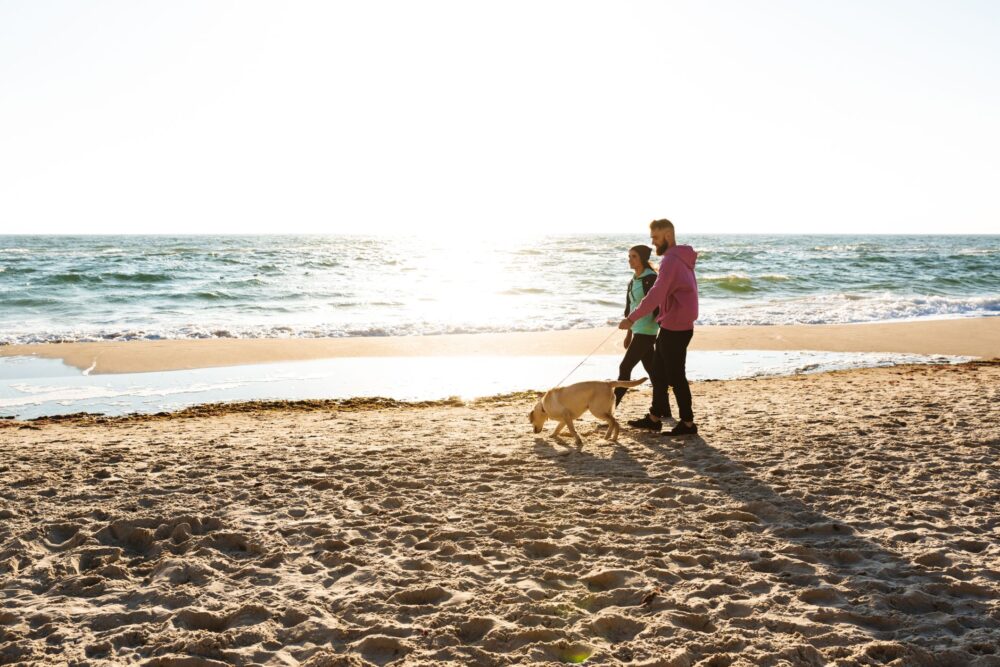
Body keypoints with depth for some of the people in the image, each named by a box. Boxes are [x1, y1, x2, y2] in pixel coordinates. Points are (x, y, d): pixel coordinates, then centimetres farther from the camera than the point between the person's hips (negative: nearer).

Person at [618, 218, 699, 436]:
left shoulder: (671, 260, -18)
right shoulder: (682, 258, 14)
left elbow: (656, 295, -26)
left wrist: (632, 318, -24)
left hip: (674, 329, -10)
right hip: (677, 326, 10)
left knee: (676, 377, -1)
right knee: (658, 373, 16)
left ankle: (687, 423, 7)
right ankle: (655, 418, 23)